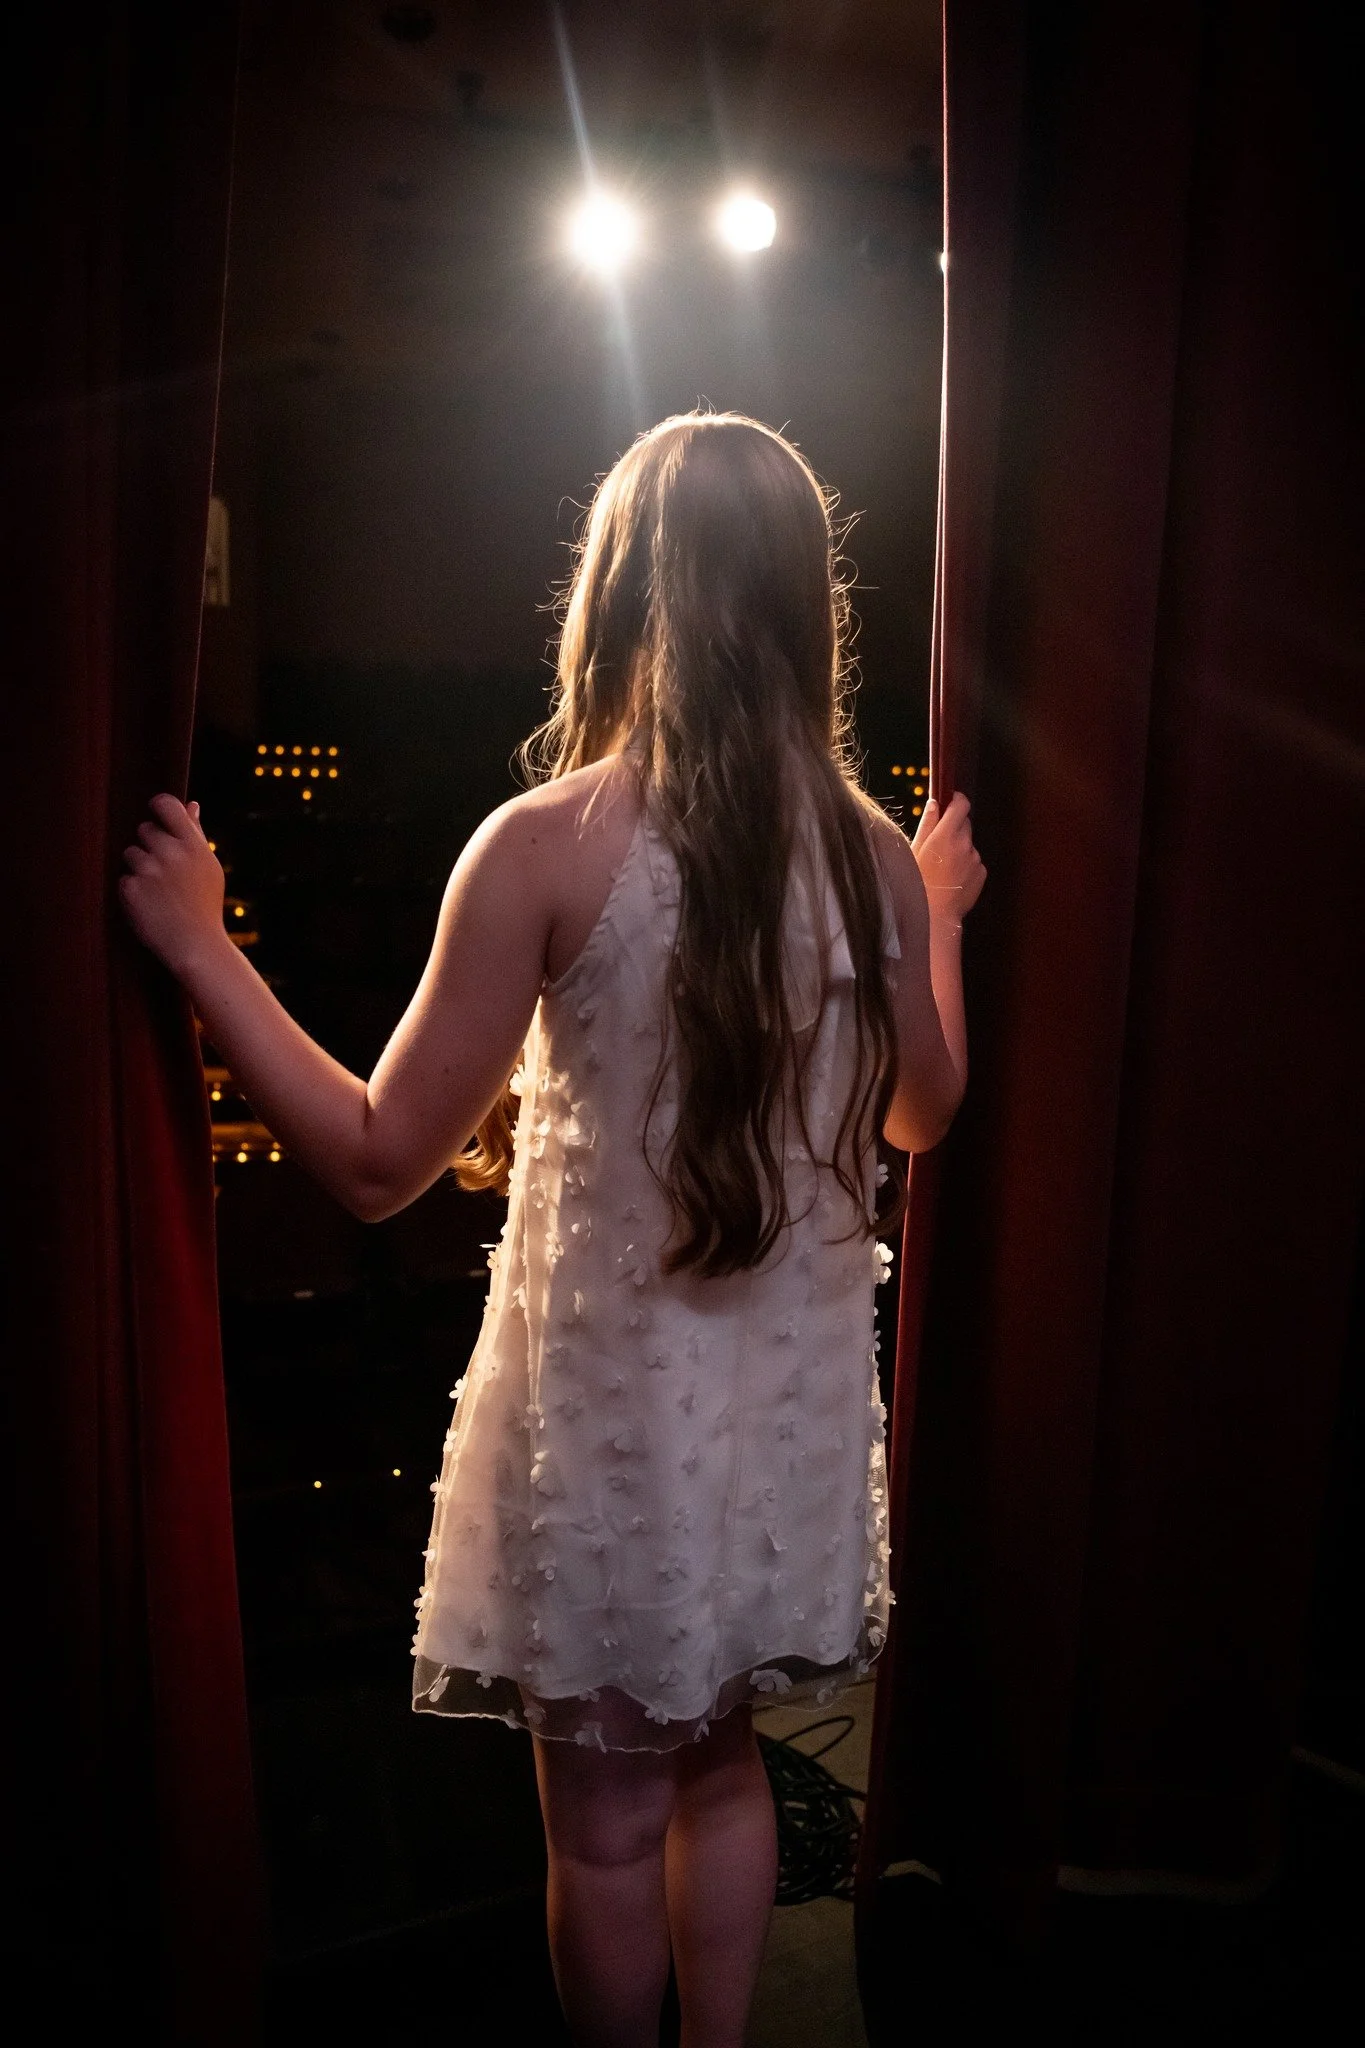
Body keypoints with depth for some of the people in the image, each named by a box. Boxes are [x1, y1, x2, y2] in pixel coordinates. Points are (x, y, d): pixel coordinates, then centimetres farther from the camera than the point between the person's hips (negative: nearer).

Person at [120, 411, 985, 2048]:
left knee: (606, 1824, 20)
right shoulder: (875, 854, -6)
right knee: (720, 1766, 27)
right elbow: (922, 1116, 7)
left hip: (612, 1407, -4)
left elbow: (378, 1161, -15)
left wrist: (199, 948, -6)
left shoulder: (544, 849, -20)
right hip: (793, 1403, 5)